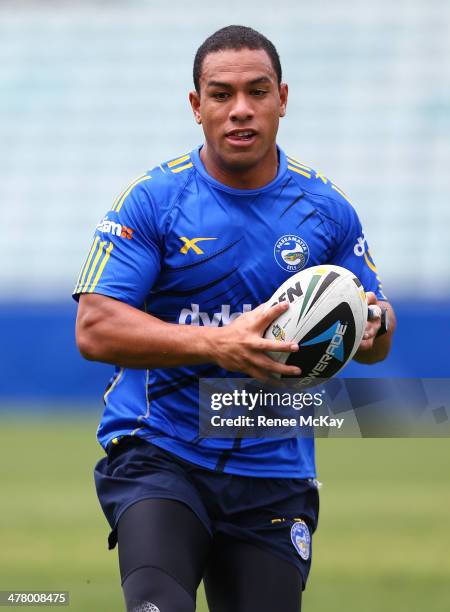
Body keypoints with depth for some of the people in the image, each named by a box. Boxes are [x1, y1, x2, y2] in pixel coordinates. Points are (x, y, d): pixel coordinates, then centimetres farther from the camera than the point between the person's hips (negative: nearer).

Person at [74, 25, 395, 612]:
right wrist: (217, 344, -24)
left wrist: (372, 323, -11)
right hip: (158, 452, -3)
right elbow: (94, 330, -11)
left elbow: (378, 341, 15)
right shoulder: (151, 199, -2)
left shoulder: (326, 209, 8)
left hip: (275, 474, 3)